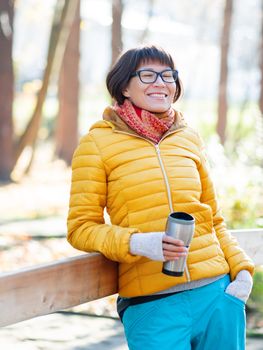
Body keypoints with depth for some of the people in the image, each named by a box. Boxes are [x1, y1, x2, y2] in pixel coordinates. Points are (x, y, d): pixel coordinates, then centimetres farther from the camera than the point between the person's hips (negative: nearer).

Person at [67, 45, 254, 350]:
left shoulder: (188, 139, 12)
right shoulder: (97, 143, 1)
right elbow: (81, 227, -1)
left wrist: (241, 269, 4)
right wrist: (135, 243, -18)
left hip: (216, 294, 4)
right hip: (152, 306, -4)